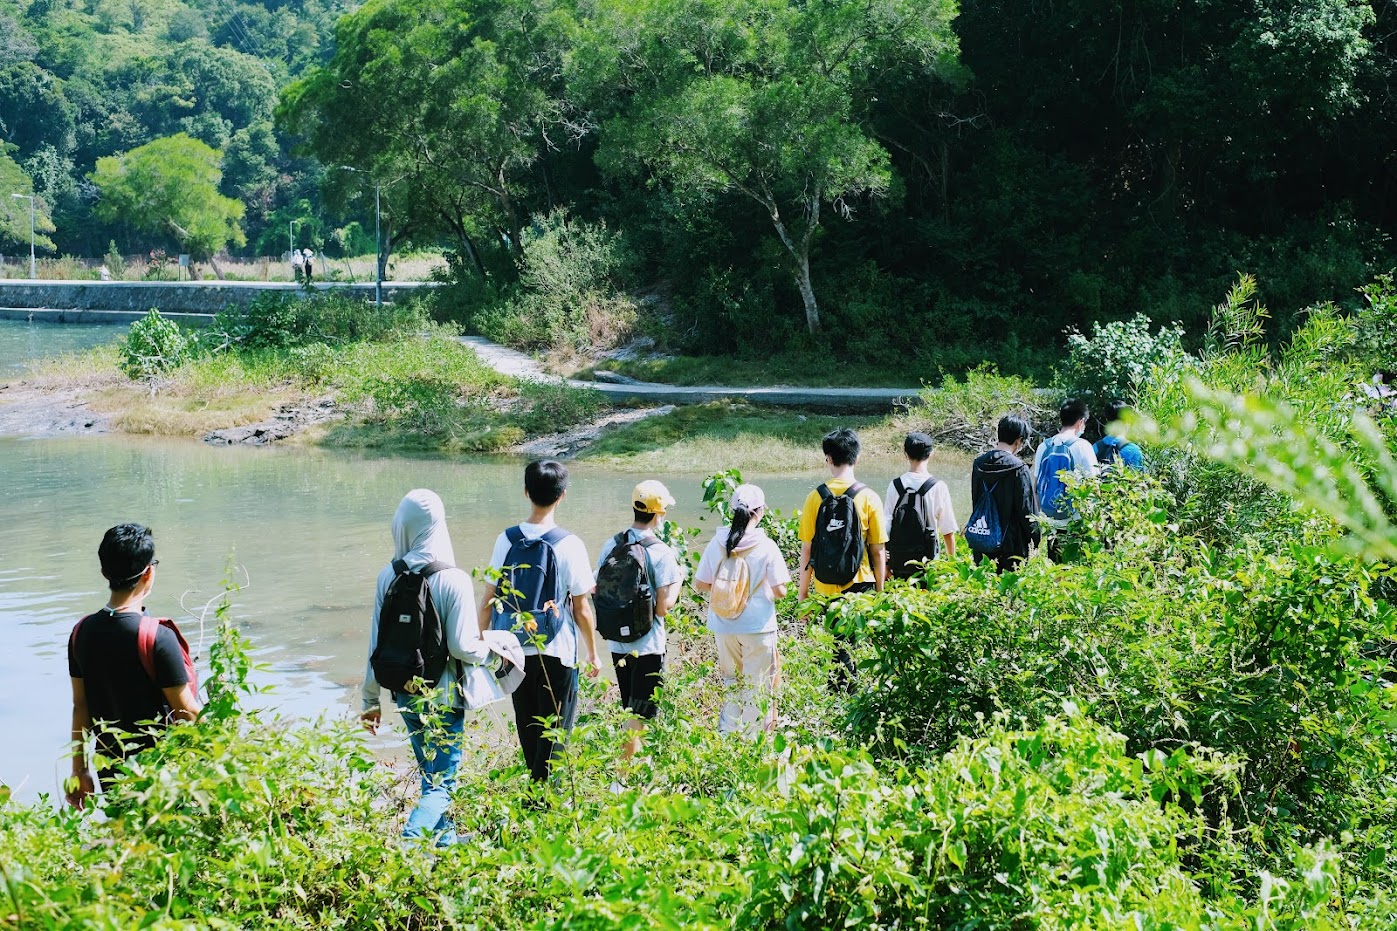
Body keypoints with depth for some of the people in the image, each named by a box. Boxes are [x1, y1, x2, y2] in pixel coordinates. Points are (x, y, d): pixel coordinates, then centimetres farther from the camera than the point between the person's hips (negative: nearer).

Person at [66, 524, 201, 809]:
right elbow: (186, 712, -15)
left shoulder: (82, 632, -2)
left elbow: (80, 706, 7)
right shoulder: (157, 637, -20)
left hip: (109, 769, 6)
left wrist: (79, 770, 15)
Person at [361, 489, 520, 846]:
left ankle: (445, 840, 37)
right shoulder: (454, 581, -18)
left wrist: (371, 699, 11)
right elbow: (462, 646, -16)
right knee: (441, 785, 1)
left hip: (406, 693, 5)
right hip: (443, 696, -5)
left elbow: (376, 643, 1)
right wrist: (495, 653, 5)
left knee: (431, 774, 24)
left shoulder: (388, 576, -5)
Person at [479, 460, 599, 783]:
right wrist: (592, 654, 5)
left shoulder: (506, 541, -3)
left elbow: (488, 600, 1)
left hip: (515, 650, 4)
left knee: (527, 728, 18)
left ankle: (535, 782, 31)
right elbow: (582, 608, -7)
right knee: (555, 730, 5)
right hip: (556, 653, -4)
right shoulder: (569, 545, -12)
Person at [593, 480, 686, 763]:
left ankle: (635, 756, 38)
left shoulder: (609, 547, -1)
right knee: (639, 716, 2)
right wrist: (679, 579, 0)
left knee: (631, 710, 22)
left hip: (616, 644, 6)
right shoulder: (660, 553, -17)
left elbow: (599, 593, 6)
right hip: (648, 647, -6)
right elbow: (663, 607, -16)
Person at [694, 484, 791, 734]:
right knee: (756, 687, 9)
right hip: (758, 628, -3)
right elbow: (780, 592, -12)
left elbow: (700, 584, 1)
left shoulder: (716, 544, -5)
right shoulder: (767, 547, -13)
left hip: (723, 627, 3)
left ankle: (727, 735, 19)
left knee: (731, 682, 21)